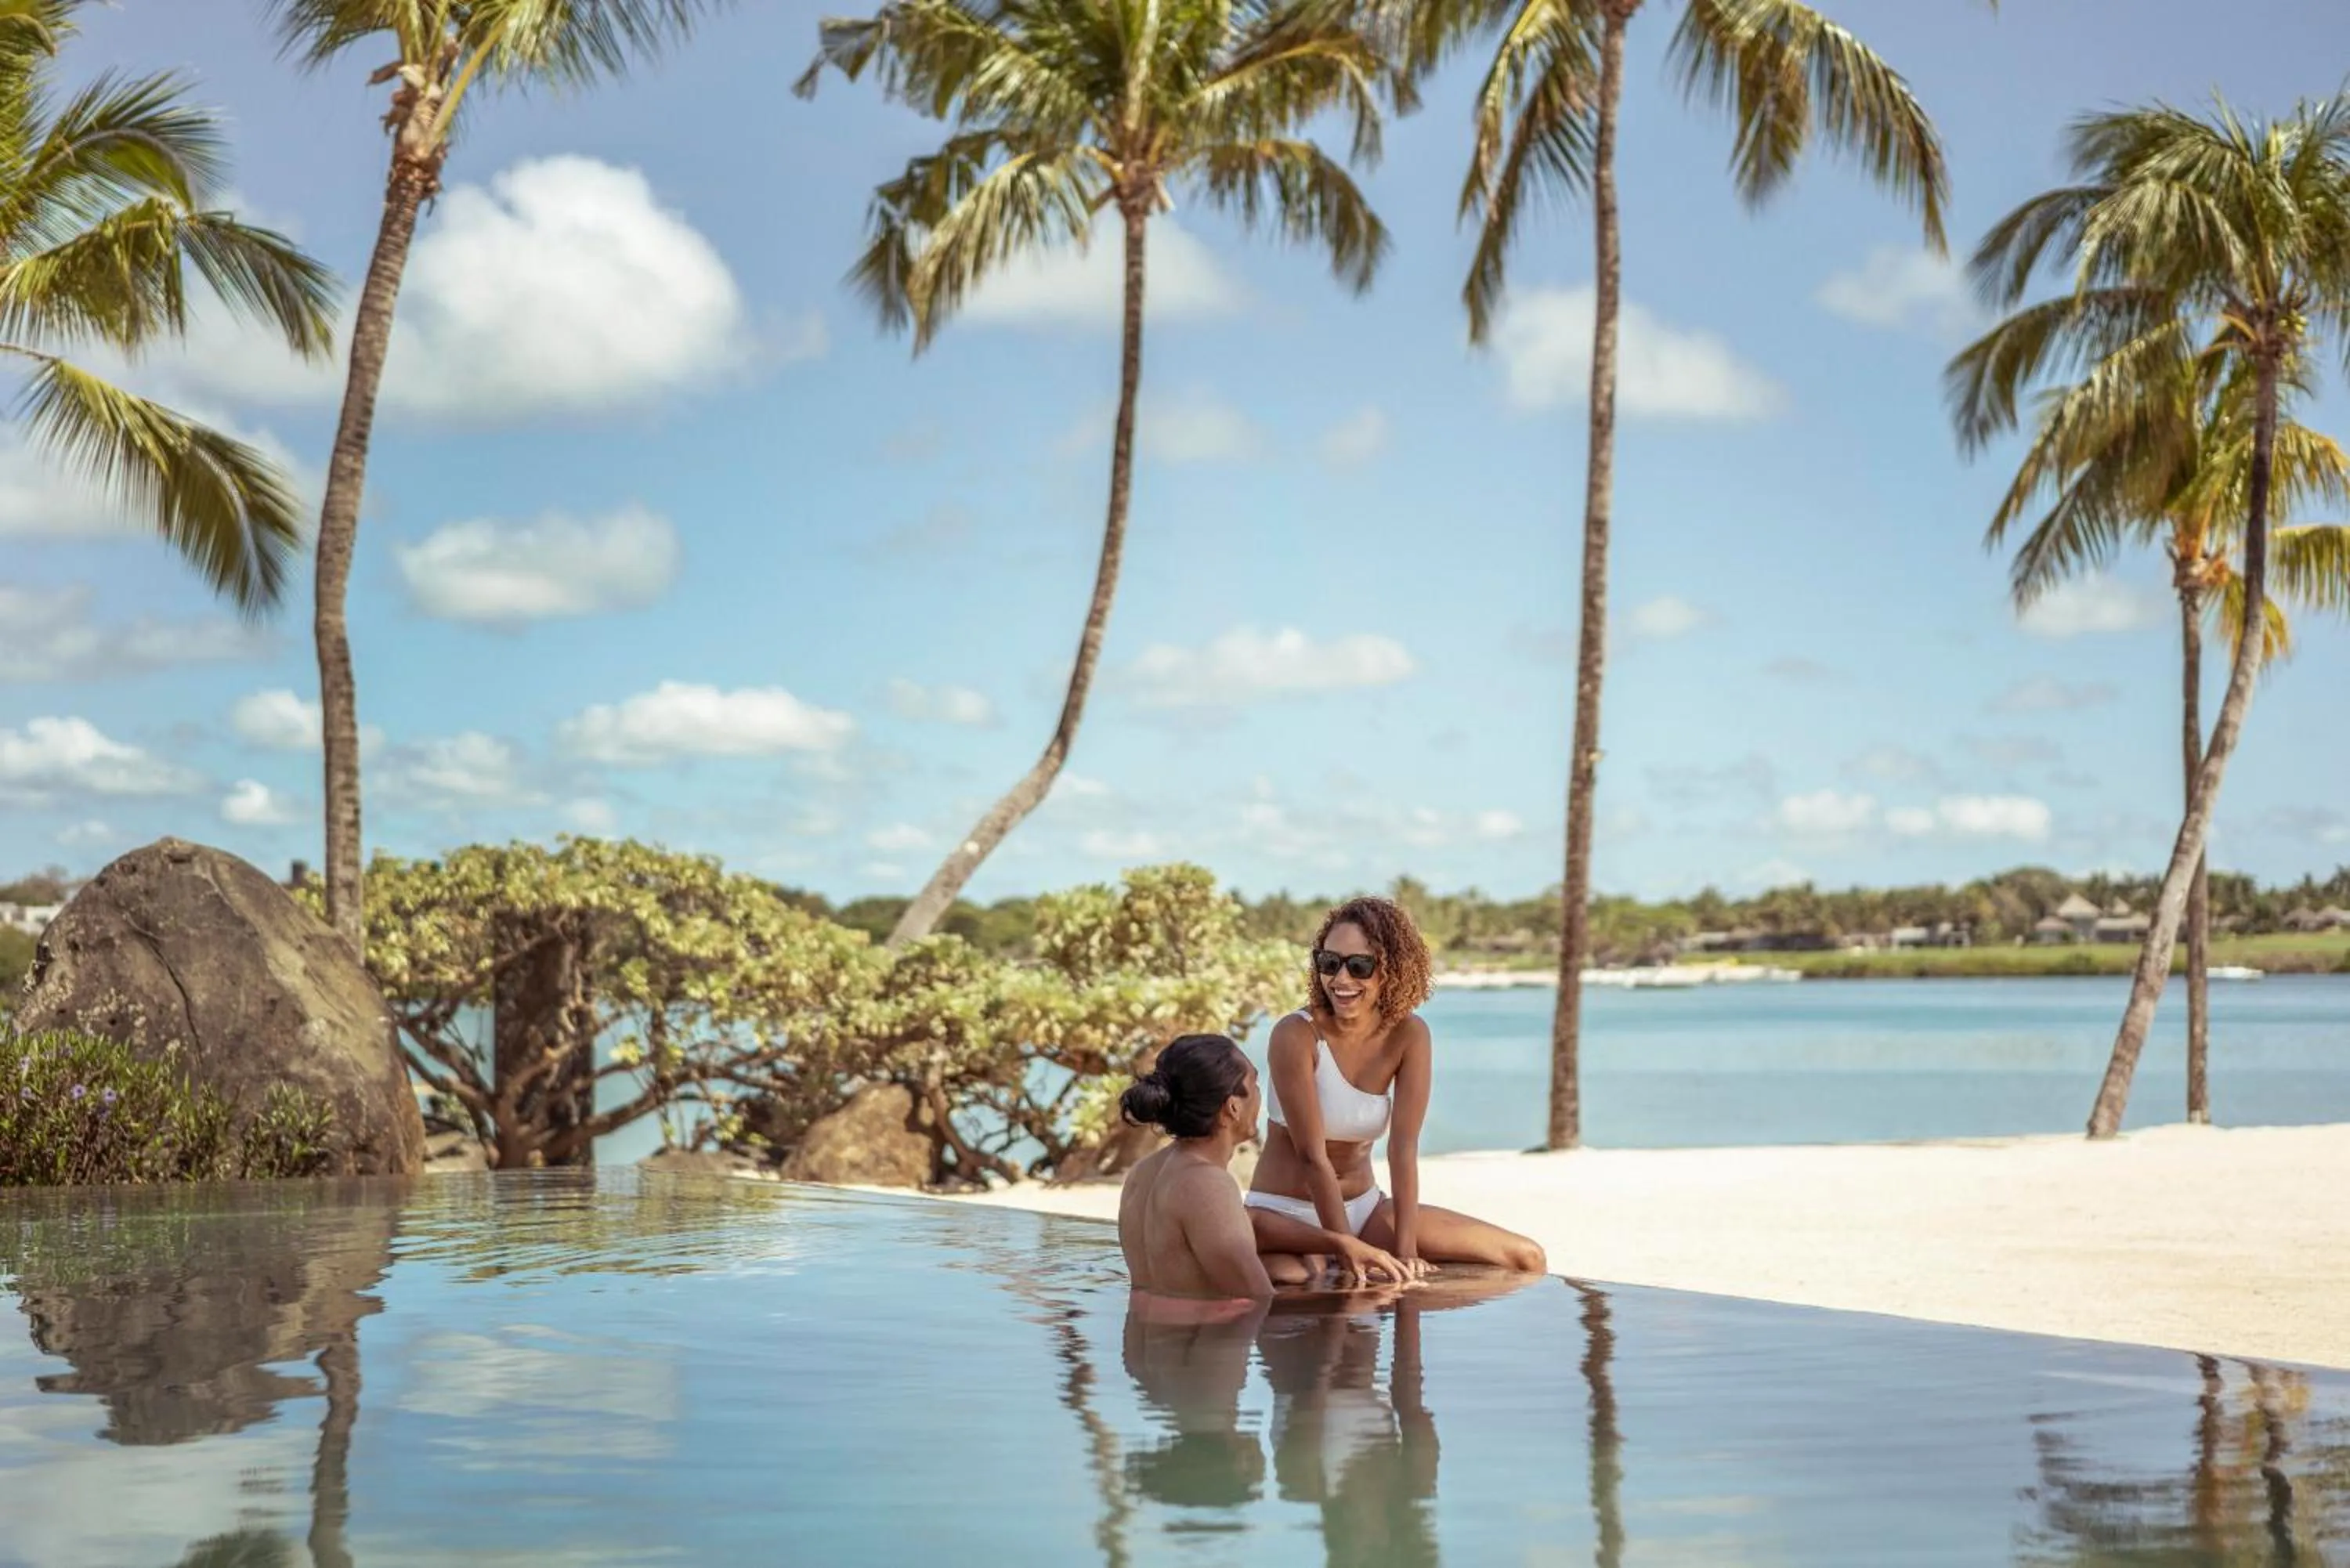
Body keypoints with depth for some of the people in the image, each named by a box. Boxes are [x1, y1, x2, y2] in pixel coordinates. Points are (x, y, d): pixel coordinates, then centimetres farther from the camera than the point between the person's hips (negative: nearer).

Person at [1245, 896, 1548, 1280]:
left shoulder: (1409, 1036, -5)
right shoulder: (1296, 1036, -18)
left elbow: (1404, 1148, -12)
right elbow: (1313, 1157, -22)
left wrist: (1406, 1251, -22)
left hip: (1364, 1207, 5)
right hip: (1283, 1215, -5)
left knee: (1527, 1260, -4)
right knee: (1291, 1278, -43)